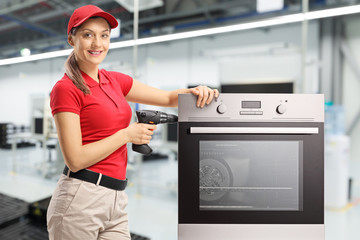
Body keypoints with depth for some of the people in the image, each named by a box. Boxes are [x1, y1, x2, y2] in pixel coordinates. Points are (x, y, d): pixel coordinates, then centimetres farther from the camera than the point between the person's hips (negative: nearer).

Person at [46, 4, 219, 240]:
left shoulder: (114, 80, 11)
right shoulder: (66, 88, -8)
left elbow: (169, 98, 11)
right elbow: (75, 160, -15)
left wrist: (195, 92, -9)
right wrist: (127, 135, -10)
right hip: (80, 199, -6)